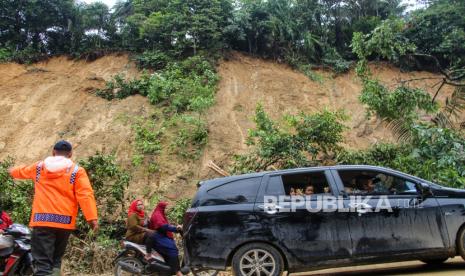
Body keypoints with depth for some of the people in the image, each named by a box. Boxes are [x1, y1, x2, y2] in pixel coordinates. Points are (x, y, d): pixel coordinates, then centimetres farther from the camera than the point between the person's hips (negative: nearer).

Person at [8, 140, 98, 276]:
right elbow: (86, 195, -8)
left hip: (42, 220, 0)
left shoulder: (38, 167, 13)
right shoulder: (77, 171, 3)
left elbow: (21, 171, 34)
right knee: (56, 258, 19)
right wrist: (92, 218, -12)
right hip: (64, 221, 0)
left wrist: (12, 171, 56)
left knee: (42, 263, -5)